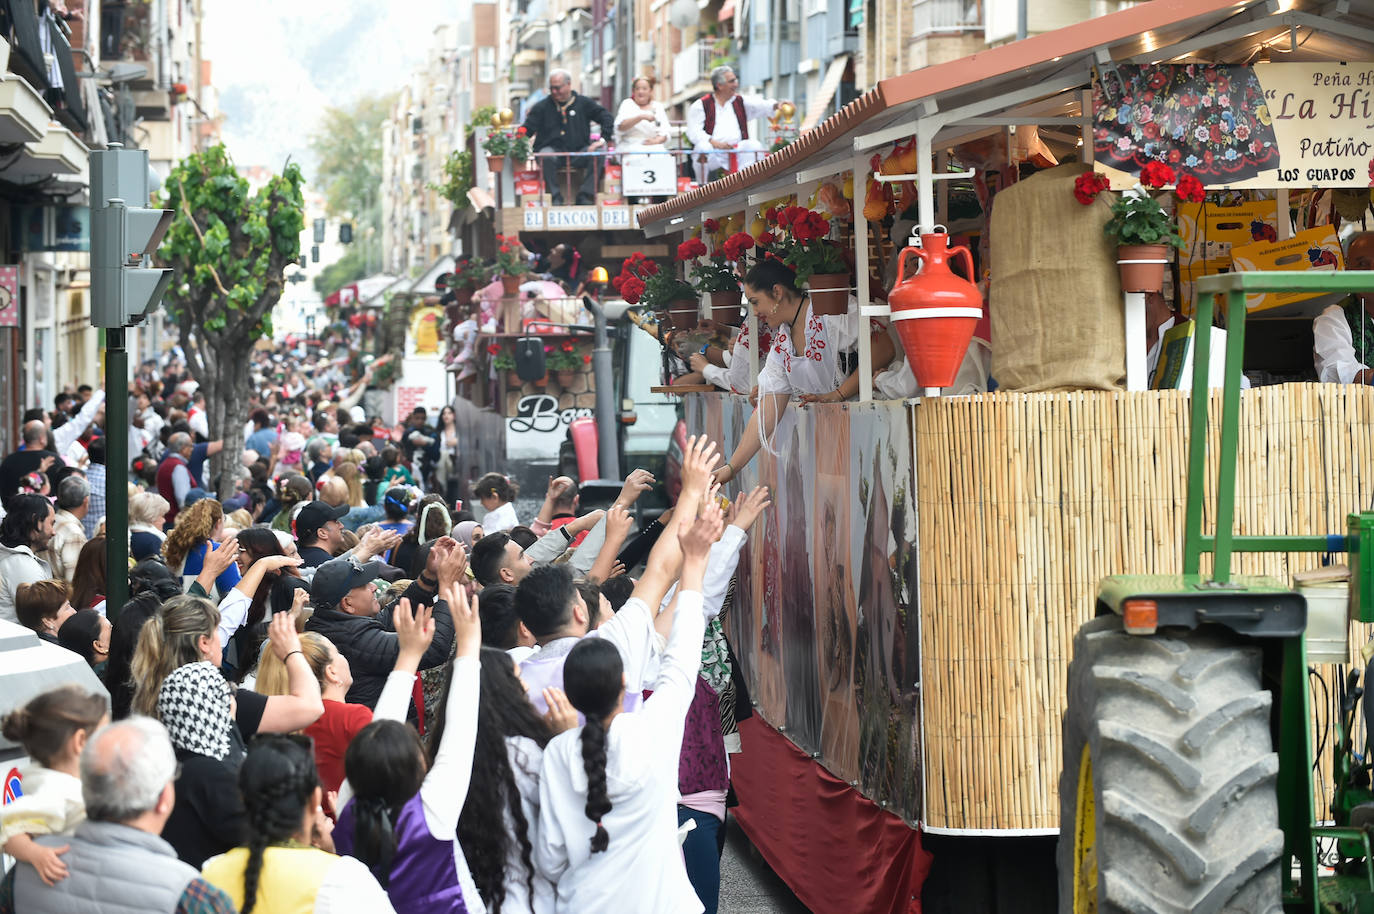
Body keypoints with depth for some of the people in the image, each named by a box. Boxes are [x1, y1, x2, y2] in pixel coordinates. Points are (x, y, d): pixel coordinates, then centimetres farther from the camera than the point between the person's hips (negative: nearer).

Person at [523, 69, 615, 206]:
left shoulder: (583, 103, 10)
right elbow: (527, 130, 1)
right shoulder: (542, 107, 8)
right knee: (546, 156, -36)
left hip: (578, 153, 1)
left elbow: (607, 118, 8)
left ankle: (585, 196, -26)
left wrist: (602, 139, -8)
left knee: (597, 154, -27)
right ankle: (556, 197, -29)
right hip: (554, 151, -1)